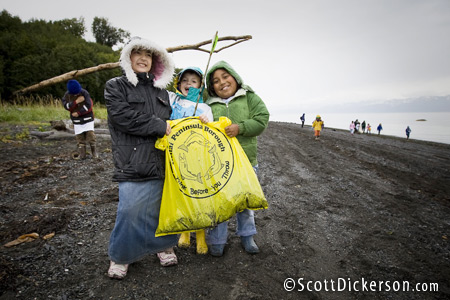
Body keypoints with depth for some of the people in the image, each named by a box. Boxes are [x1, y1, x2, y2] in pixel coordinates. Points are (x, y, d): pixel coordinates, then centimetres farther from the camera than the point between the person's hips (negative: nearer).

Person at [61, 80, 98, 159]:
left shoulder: (84, 92, -12)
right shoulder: (67, 95, -2)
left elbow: (88, 106, -17)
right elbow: (67, 106, -11)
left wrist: (78, 113, -16)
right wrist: (76, 101, -23)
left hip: (87, 117, -3)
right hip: (77, 120, 3)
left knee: (90, 134, -10)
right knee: (79, 136, 3)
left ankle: (94, 152, 7)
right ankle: (82, 154, 9)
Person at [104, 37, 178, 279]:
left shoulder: (160, 91, 19)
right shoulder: (115, 87, 4)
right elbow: (124, 117, -12)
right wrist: (159, 126, -12)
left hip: (163, 162, 5)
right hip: (133, 164, -4)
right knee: (130, 212, -2)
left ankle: (163, 245, 35)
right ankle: (121, 256, 24)